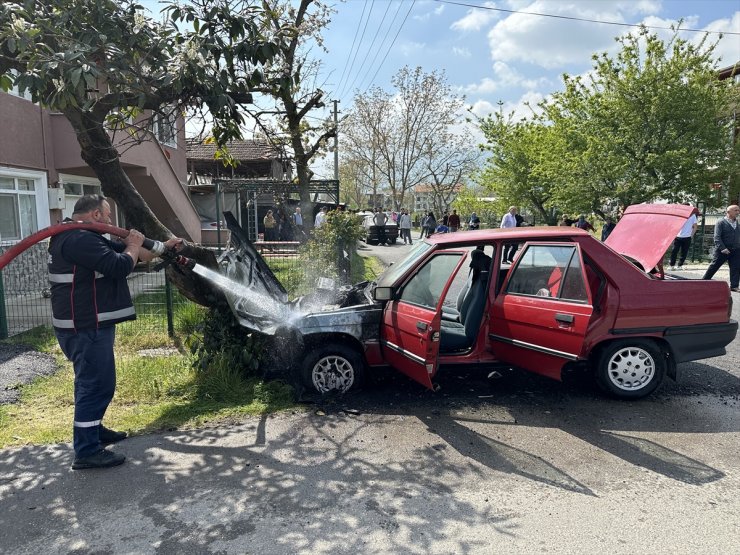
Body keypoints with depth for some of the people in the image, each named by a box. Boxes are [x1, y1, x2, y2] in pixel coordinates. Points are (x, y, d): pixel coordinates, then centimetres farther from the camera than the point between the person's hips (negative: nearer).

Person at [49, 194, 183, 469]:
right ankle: (87, 451, 0)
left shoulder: (79, 238, 16)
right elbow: (120, 266, -27)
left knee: (92, 382, 23)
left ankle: (93, 430, 38)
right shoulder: (80, 240, -21)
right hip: (85, 328, -11)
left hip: (86, 325, 11)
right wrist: (134, 246, -6)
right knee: (97, 384, -7)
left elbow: (117, 249, 23)